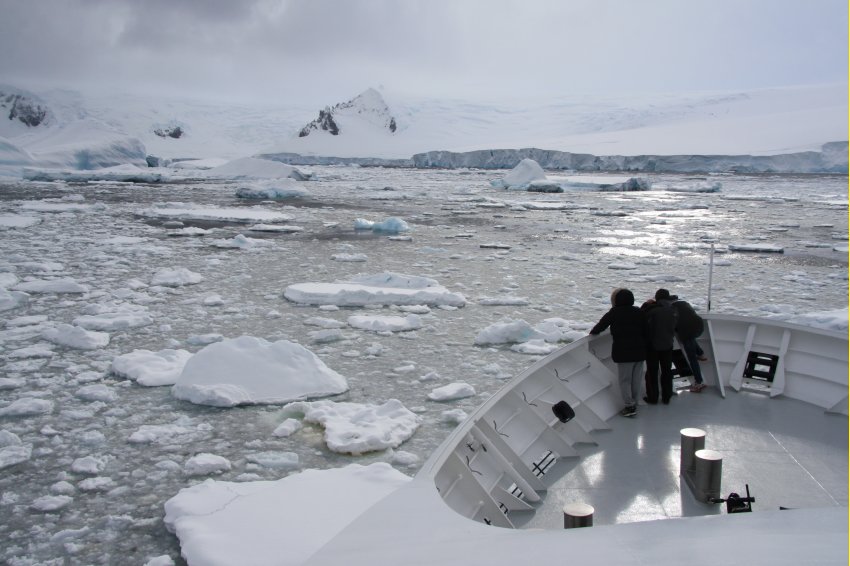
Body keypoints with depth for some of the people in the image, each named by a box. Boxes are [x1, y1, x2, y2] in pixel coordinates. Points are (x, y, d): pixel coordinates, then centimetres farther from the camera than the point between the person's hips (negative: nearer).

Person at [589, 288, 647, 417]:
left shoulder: (614, 313, -6)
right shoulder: (638, 312, 9)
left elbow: (602, 324, 0)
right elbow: (645, 331, 11)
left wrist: (593, 332, 18)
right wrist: (644, 347, 18)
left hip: (624, 352, -5)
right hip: (640, 351, 6)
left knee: (624, 380, 1)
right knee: (636, 379, 14)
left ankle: (630, 406, -2)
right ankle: (634, 403, 20)